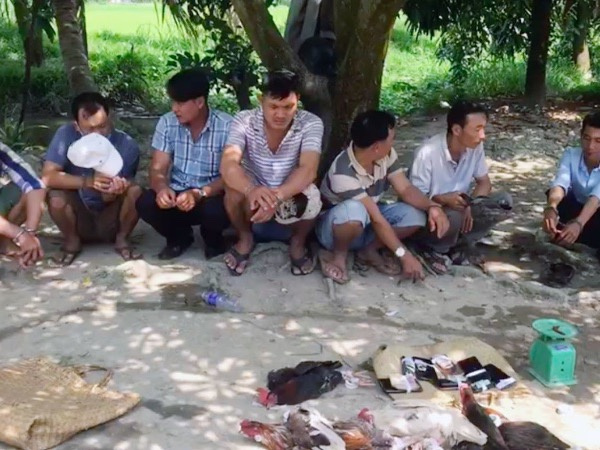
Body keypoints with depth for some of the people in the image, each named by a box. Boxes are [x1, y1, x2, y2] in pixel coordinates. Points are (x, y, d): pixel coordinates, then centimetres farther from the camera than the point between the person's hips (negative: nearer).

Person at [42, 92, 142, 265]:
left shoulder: (127, 145, -18)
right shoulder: (66, 135, -17)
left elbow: (108, 198, -17)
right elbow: (47, 176, -26)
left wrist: (113, 191, -41)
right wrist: (88, 181, -39)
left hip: (110, 220, 0)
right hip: (79, 218, 0)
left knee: (135, 191, -28)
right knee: (56, 196, -30)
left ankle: (121, 239, -1)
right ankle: (72, 241, 0)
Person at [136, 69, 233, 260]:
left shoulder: (226, 126, -15)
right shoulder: (167, 123, -4)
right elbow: (158, 169, -5)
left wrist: (199, 194, -34)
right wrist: (162, 188, -30)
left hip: (210, 195, -3)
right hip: (176, 195, 3)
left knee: (216, 210, -36)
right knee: (146, 203, -26)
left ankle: (212, 237, 4)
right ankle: (179, 236, 7)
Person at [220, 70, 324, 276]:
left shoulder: (311, 124, -19)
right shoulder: (244, 120, -18)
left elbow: (308, 170, -32)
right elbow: (228, 165, -32)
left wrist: (277, 196, -50)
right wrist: (251, 190, -53)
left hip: (292, 196, -1)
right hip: (253, 200, 1)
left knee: (309, 198, -33)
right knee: (235, 189, -31)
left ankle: (298, 242, 0)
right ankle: (245, 238, 0)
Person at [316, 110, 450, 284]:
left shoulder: (386, 155, -12)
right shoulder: (343, 173, -33)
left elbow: (405, 189, -10)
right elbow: (376, 219, -33)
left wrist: (432, 207, -30)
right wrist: (404, 255, -31)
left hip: (367, 223, 7)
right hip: (335, 226, -7)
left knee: (416, 215, -17)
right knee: (354, 210, -42)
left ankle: (369, 250, 0)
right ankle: (338, 255, -13)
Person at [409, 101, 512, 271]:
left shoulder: (475, 147, -9)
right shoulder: (427, 153, -27)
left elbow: (484, 182, 2)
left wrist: (470, 206, -18)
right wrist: (444, 199, -40)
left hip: (460, 207, 6)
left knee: (504, 202, -15)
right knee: (453, 216, -38)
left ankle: (460, 245, -2)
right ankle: (433, 249, -5)